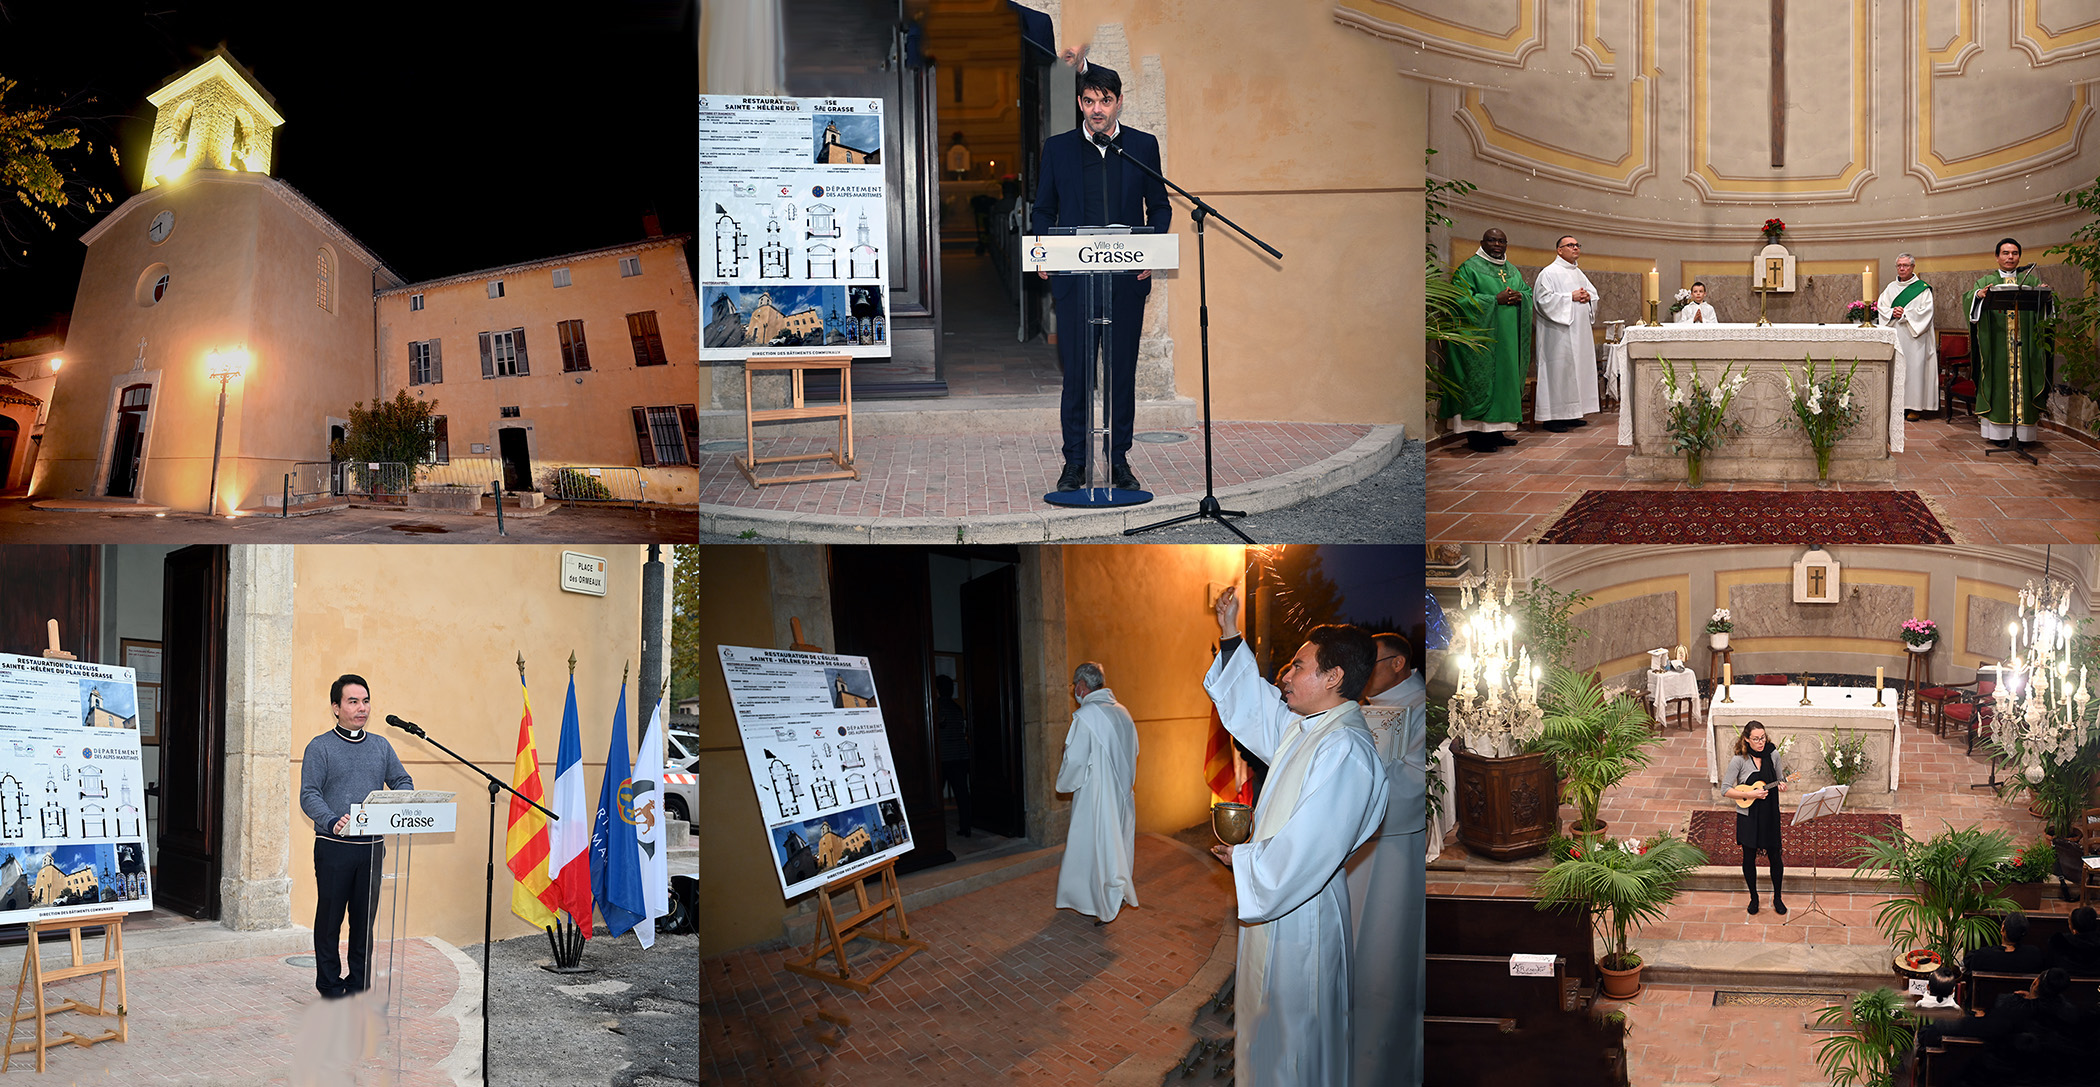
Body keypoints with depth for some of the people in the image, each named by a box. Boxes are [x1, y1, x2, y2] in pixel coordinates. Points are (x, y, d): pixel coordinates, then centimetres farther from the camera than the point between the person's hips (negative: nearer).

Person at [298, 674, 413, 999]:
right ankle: (330, 983, 13)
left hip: (372, 846, 4)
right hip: (333, 846, -4)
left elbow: (403, 783, 15)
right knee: (330, 916, 2)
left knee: (365, 917, 7)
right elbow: (309, 794, -9)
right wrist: (333, 821, -26)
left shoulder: (381, 746, 13)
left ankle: (359, 984, 15)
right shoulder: (320, 747, -1)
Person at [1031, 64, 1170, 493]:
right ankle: (1075, 462, 7)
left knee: (1122, 370, 5)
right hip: (1074, 276, 0)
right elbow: (1044, 209, 11)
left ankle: (1119, 459, 13)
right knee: (1076, 370, -1)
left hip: (1127, 279, 1)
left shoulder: (1143, 146, 8)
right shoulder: (1058, 148, 8)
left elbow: (1159, 205, 12)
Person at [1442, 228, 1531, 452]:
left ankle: (1495, 430, 13)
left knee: (1505, 380, 7)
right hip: (1481, 337, -7)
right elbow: (1463, 299, -15)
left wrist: (1520, 297, -8)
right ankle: (1476, 434, -7)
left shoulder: (1513, 271, 17)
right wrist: (1496, 300, -18)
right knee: (1480, 381, -8)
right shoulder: (1469, 268, -5)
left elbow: (1529, 292, 16)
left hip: (1507, 337, 7)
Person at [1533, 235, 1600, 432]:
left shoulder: (1578, 273, 18)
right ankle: (1553, 416, -8)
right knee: (1559, 369, -10)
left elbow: (1594, 293, 23)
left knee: (1577, 368, 8)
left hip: (1579, 331, 9)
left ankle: (1570, 414, 13)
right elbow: (1545, 299, -17)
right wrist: (1571, 297, -17)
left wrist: (1588, 296, -1)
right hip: (1559, 333, -9)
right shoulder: (1549, 273, -7)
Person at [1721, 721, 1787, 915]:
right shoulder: (1739, 760, -13)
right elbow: (1726, 790, -12)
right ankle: (1753, 897, 27)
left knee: (1775, 856, 7)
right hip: (1748, 816, -2)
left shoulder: (1772, 754, -3)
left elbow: (1781, 779, 9)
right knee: (1749, 857, 8)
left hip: (1770, 814, 2)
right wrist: (1749, 794, -23)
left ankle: (1777, 897, 25)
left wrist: (1782, 785, -14)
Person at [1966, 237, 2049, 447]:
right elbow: (1970, 296, -7)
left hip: (2023, 341, 1)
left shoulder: (2030, 280, 14)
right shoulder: (1987, 282, 9)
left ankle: (2021, 432, 2)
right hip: (1996, 342, -1)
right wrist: (1979, 294, -29)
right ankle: (1998, 432, -1)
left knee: (2022, 382, -1)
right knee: (1998, 382, -4)